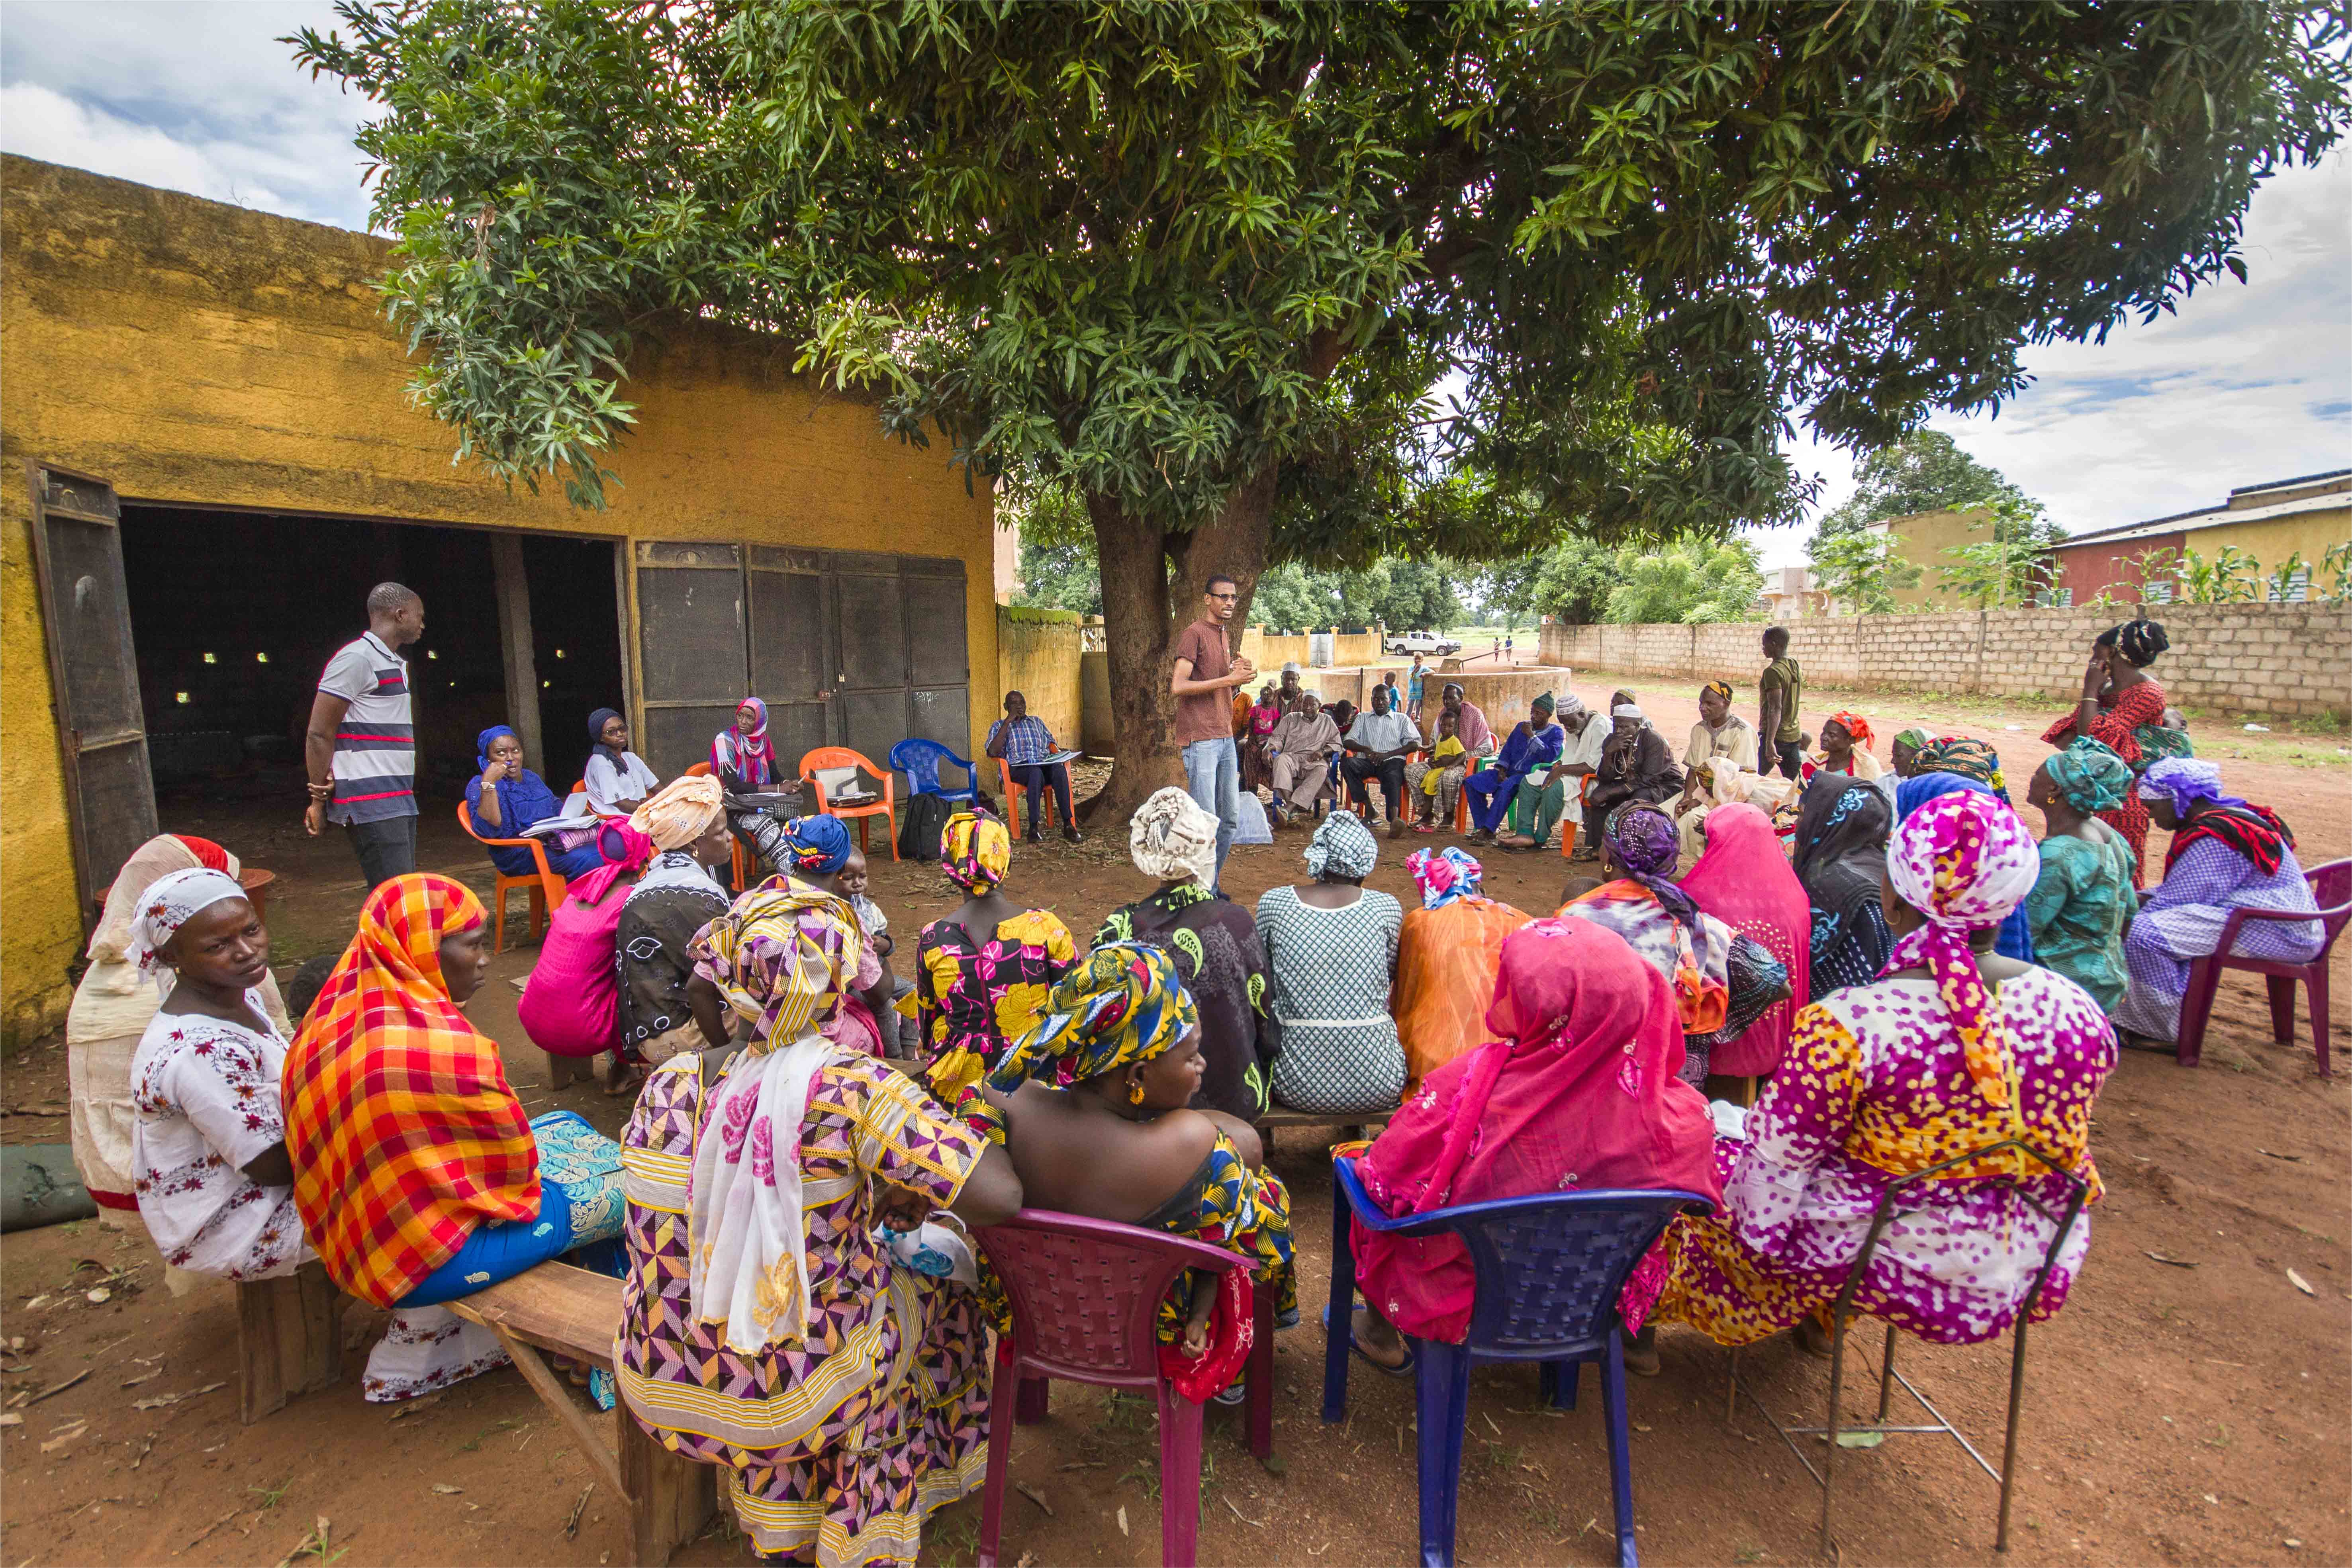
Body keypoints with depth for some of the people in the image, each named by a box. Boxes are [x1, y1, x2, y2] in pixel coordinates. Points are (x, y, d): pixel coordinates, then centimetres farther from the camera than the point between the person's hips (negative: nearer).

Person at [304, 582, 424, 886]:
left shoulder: (395, 664, 20)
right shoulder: (357, 658, -8)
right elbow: (319, 734, -10)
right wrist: (319, 800, -7)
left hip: (399, 801, 9)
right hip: (372, 804, -9)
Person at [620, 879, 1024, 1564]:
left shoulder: (665, 1086, -10)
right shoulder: (850, 1089, -26)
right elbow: (1000, 1198, -30)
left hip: (655, 1392, 5)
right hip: (786, 1404, -4)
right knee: (936, 1286, 20)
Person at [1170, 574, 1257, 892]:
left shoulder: (1224, 638, 20)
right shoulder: (1193, 634, -8)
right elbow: (1178, 686, -18)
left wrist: (1239, 675, 5)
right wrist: (1228, 680, -17)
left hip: (1225, 738, 9)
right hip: (1200, 740, -9)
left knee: (1231, 818, 11)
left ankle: (1212, 886, 23)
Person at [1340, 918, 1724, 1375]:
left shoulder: (1473, 1085, -33)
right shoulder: (1669, 1111, -23)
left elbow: (1383, 1179, -22)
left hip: (1466, 1299, -3)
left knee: (1363, 1172, 18)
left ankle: (1383, 1333, 37)